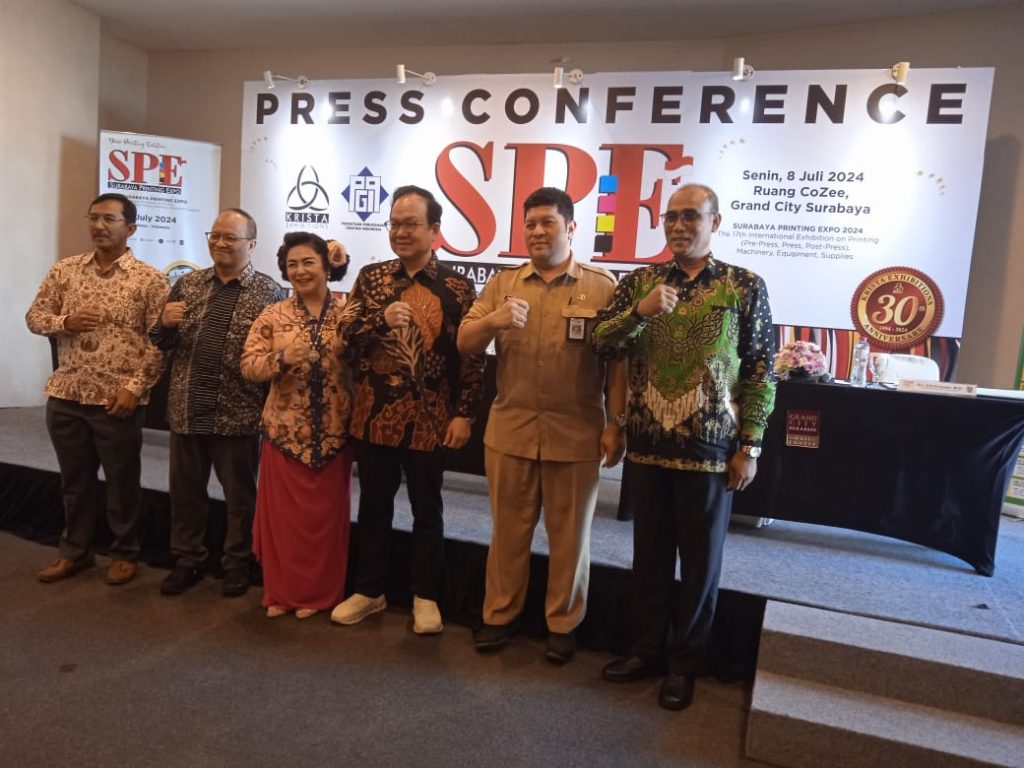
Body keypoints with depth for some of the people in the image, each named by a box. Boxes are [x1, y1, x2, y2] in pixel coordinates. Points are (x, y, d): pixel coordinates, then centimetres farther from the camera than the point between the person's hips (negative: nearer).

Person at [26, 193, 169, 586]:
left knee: (122, 481, 8)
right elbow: (34, 316, 11)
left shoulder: (150, 279, -6)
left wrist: (135, 386, -15)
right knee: (75, 479, 16)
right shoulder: (64, 270, 6)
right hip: (66, 395, 4)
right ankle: (75, 551, 32)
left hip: (118, 399, -4)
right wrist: (66, 322, -11)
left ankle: (124, 553, 24)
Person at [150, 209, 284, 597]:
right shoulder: (187, 284, 8)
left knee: (239, 495, 10)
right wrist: (164, 322, -8)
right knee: (185, 491, 15)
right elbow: (162, 343, 12)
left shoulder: (269, 291, -4)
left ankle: (237, 565, 27)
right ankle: (186, 561, 32)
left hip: (237, 414, -4)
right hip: (186, 410, 4)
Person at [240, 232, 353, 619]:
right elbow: (249, 365, -2)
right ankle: (281, 591, 26)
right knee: (283, 513, 9)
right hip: (285, 430, 1)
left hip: (333, 432, -1)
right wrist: (283, 359, -18)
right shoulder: (273, 316, 3)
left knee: (325, 514, 9)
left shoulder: (348, 312, -1)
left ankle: (317, 594, 25)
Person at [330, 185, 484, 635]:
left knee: (427, 510, 10)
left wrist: (464, 414, -9)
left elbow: (471, 356, -4)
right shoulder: (370, 278, 5)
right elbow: (345, 336, 0)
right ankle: (369, 590, 32)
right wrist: (381, 320, -18)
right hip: (374, 414, 3)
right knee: (373, 506, 15)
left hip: (428, 420, -2)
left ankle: (425, 597, 26)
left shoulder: (457, 288, -3)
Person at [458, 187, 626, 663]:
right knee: (508, 529, 13)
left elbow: (617, 361, -1)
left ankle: (563, 624, 26)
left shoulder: (602, 287, 0)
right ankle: (500, 614, 29)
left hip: (576, 434, -2)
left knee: (569, 534, 10)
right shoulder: (502, 283, 8)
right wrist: (492, 320, -17)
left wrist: (616, 424, -7)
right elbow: (464, 345, 3)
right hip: (509, 430, 2)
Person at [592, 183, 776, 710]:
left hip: (710, 448, -2)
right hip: (646, 444, 3)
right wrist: (640, 311, -19)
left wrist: (750, 445, -6)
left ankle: (685, 662, 26)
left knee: (701, 557, 9)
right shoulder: (639, 281, 6)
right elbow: (602, 344, -2)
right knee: (649, 550, 13)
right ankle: (648, 649, 30)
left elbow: (761, 371, -1)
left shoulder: (745, 286, -1)